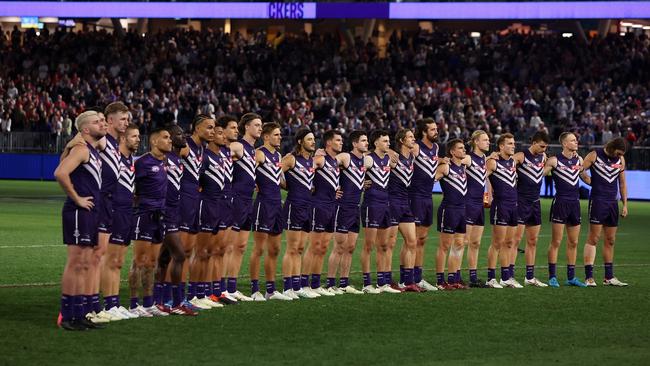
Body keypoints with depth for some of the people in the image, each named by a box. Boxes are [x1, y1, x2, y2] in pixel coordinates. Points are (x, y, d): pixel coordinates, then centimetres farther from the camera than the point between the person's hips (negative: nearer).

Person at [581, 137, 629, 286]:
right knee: (593, 239, -9)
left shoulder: (621, 159, 11)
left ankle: (609, 277, 16)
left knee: (610, 241, 9)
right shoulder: (594, 156, -5)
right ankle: (589, 277, -11)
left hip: (613, 202, 6)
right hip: (597, 201, -6)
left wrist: (625, 204, 14)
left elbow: (622, 183, 17)